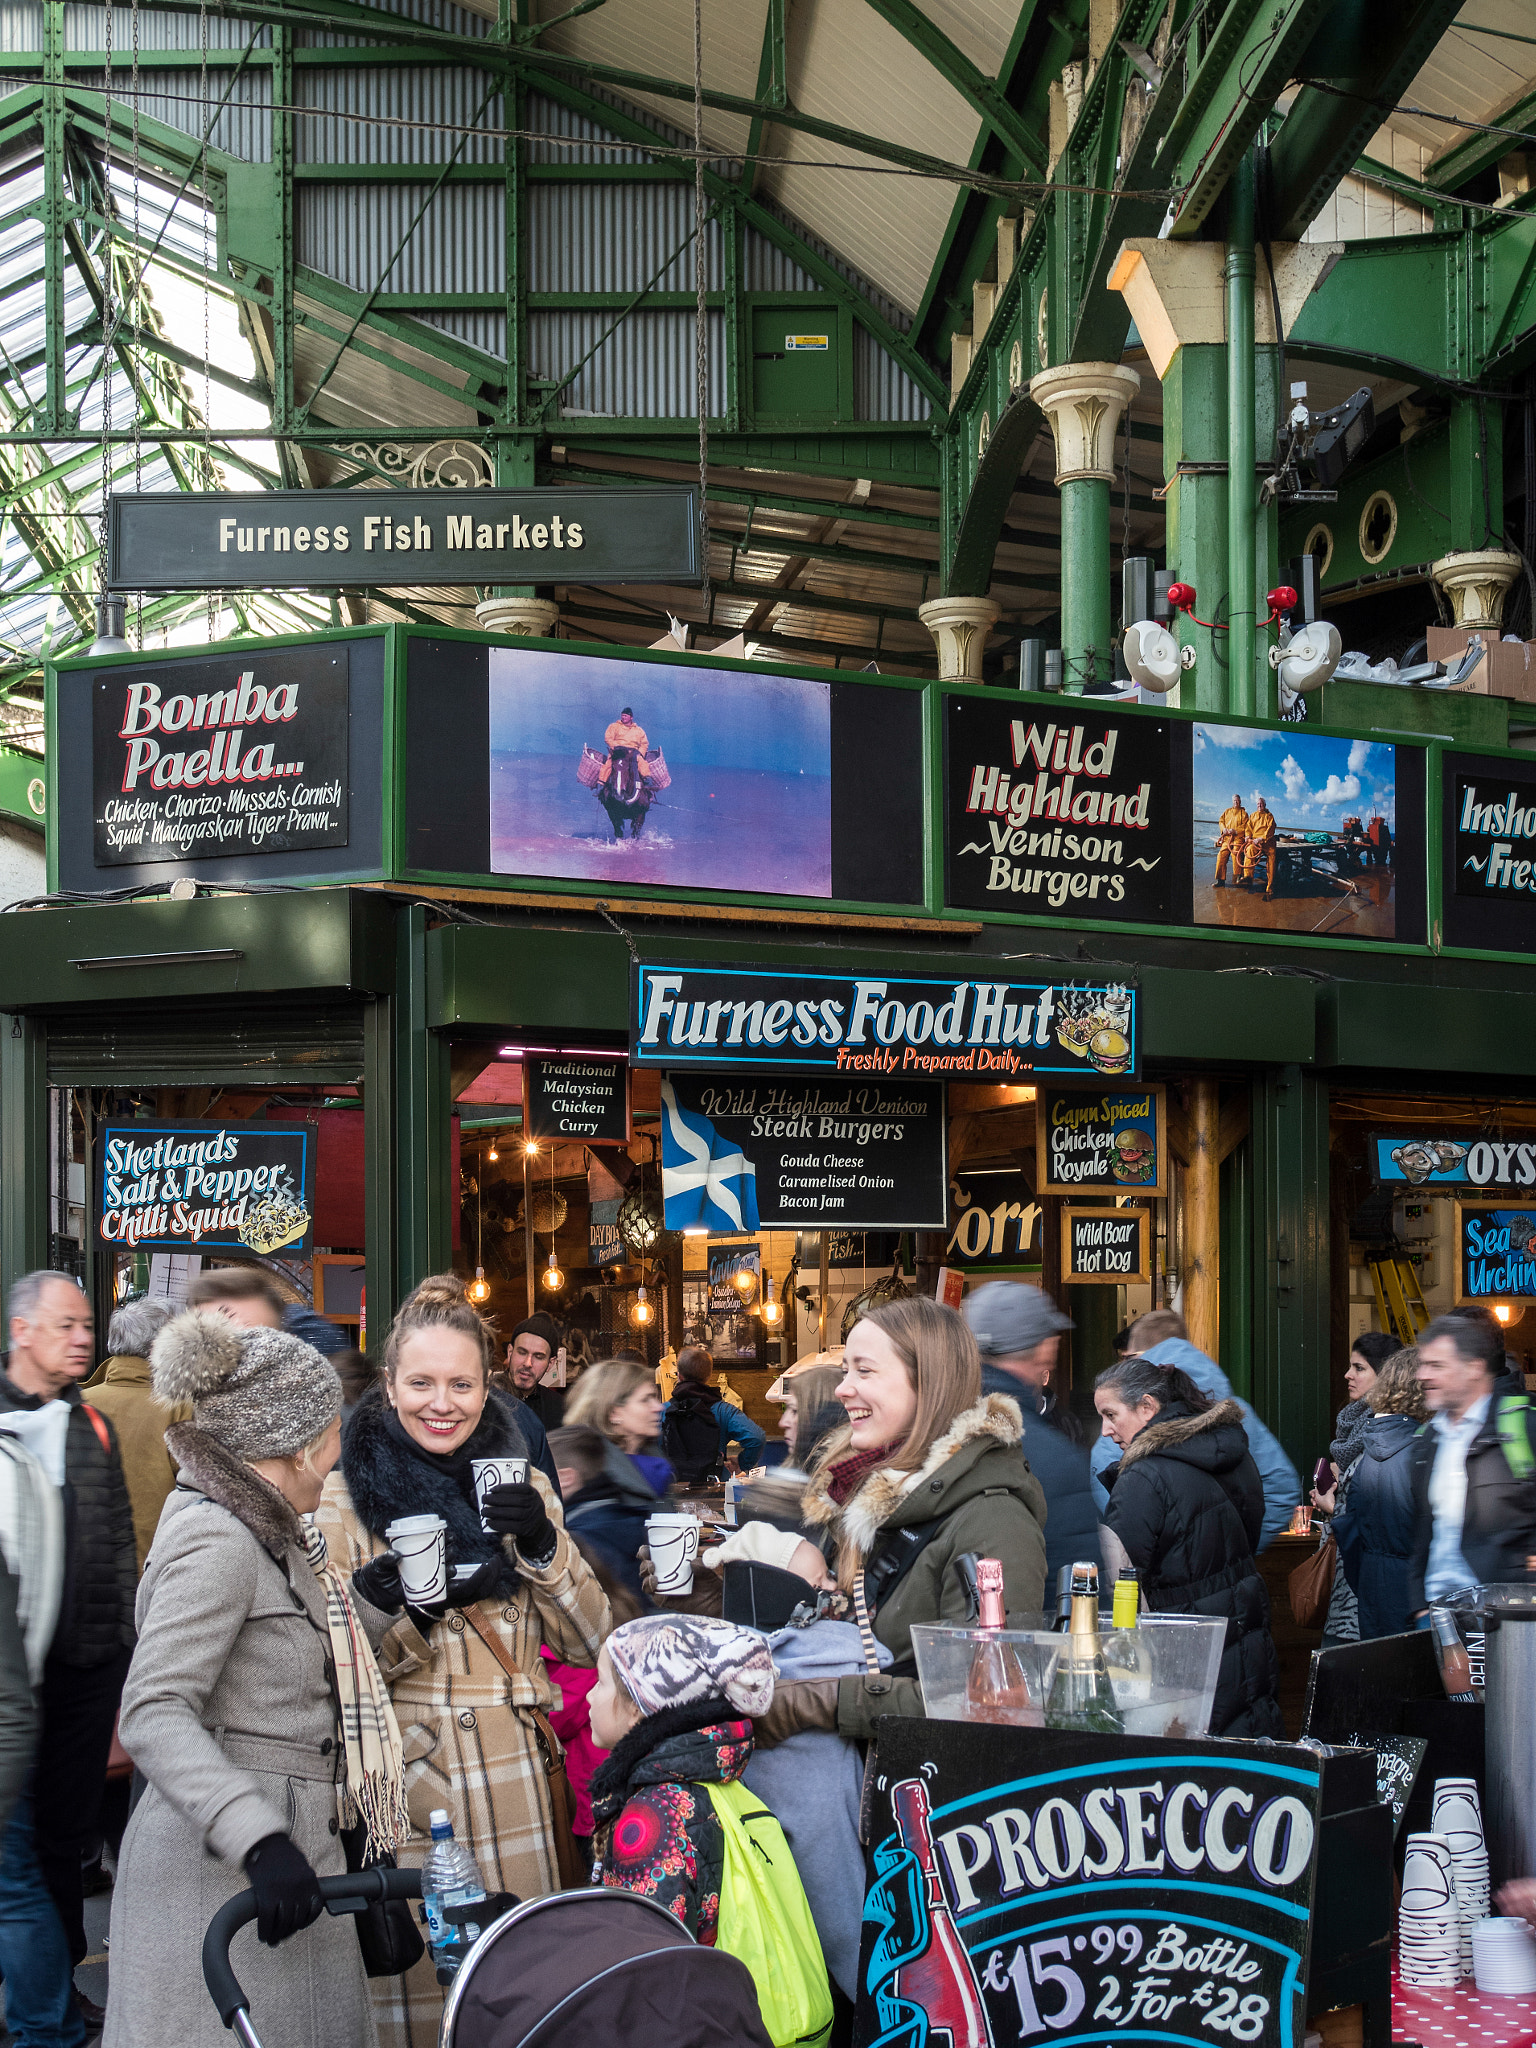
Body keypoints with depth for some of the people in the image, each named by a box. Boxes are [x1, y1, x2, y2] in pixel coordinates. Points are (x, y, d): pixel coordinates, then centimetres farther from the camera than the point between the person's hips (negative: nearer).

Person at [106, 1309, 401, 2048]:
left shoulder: (260, 1529, 17)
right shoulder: (216, 1541, -14)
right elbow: (152, 1713, -23)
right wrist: (259, 1840, -32)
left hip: (284, 1842, 10)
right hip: (223, 1872, -10)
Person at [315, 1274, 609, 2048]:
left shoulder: (521, 1485, 10)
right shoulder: (347, 1496, -1)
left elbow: (586, 1641, 7)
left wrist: (543, 1544, -9)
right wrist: (391, 1610, -21)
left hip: (513, 1785, 3)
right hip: (405, 1787, -3)